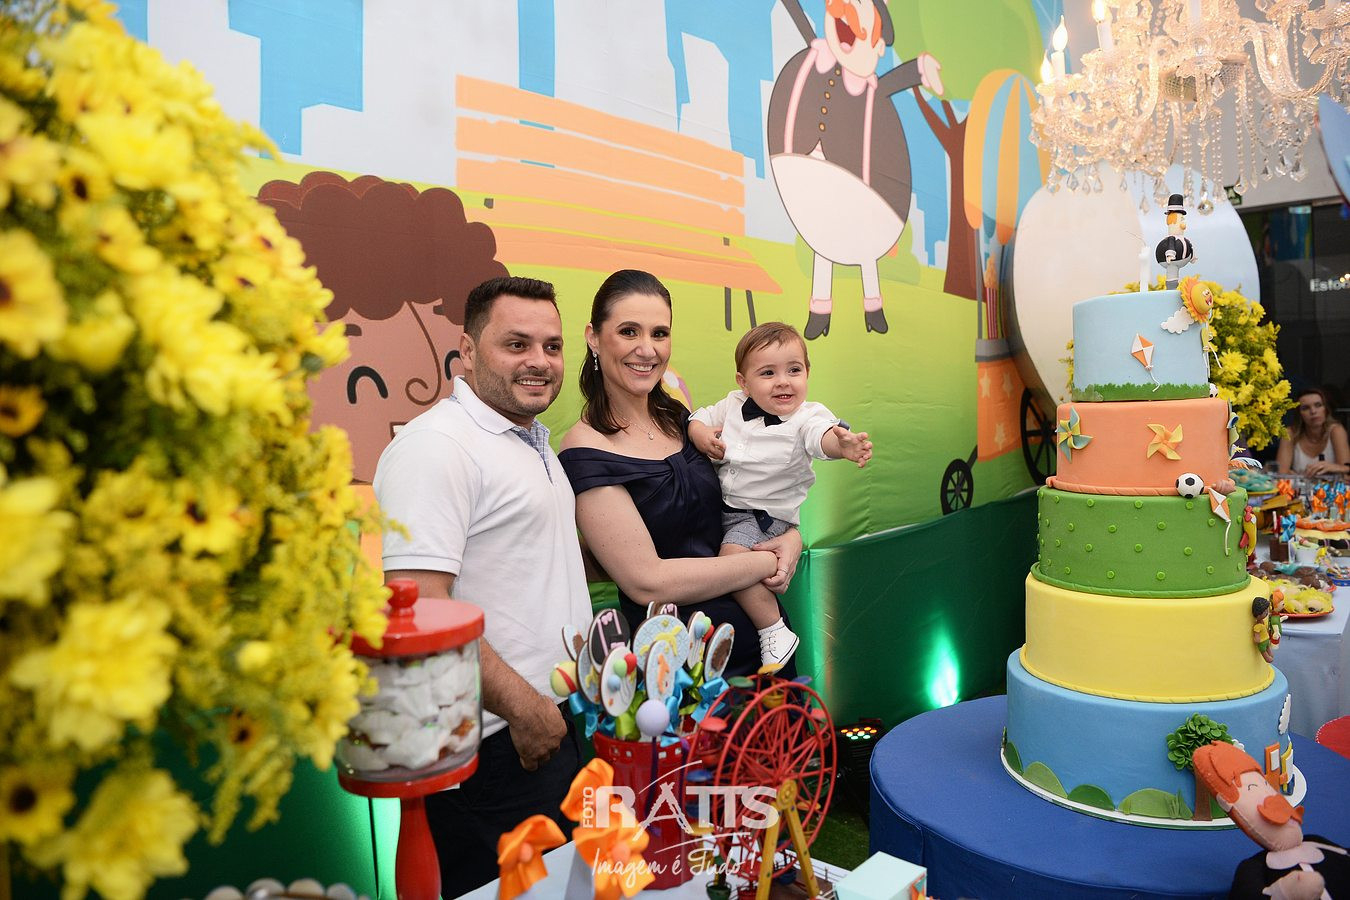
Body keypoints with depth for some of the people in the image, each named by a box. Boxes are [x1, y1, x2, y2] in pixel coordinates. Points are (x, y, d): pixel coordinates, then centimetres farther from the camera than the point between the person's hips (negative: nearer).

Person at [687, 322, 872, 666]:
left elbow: (822, 435, -36)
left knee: (733, 554, -26)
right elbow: (701, 416, 16)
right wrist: (699, 432, -8)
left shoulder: (807, 416, -15)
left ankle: (775, 631, -12)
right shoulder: (733, 406, 1)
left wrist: (841, 444, -60)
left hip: (765, 515, -7)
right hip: (720, 505, 7)